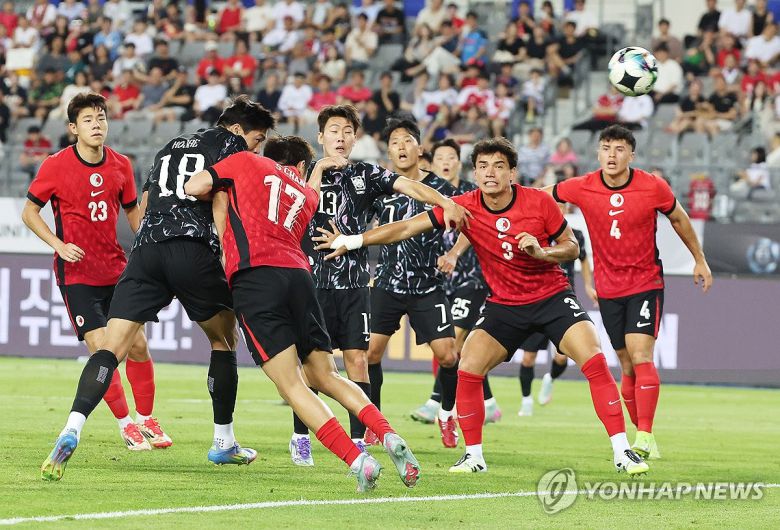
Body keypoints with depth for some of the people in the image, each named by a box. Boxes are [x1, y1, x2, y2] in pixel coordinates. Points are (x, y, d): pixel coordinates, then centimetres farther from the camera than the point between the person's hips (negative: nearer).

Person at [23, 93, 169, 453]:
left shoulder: (120, 166, 2)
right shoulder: (55, 166, -9)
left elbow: (132, 211, 16)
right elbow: (29, 213, -1)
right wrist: (59, 245, -14)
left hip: (116, 269, 4)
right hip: (76, 273, -4)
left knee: (137, 344, 2)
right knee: (101, 348, -12)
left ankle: (146, 419, 19)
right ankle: (125, 424, 1)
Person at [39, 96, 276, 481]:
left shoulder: (171, 147, 32)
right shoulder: (231, 144, 13)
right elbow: (221, 196, -3)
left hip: (146, 248, 5)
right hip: (194, 251, -5)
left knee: (111, 348, -6)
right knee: (224, 340, 18)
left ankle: (71, 431, -27)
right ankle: (223, 442, 22)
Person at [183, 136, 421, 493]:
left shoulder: (246, 162, 18)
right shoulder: (307, 194, 28)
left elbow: (193, 187, 14)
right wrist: (318, 170, 61)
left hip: (253, 276, -4)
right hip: (298, 275, 4)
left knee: (291, 385, -8)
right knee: (326, 377, 15)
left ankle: (356, 460, -21)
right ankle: (389, 437, -5)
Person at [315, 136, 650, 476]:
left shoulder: (539, 202, -14)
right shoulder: (465, 207, -12)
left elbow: (571, 247, -2)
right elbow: (407, 228, -9)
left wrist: (542, 252, -24)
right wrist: (351, 241, -11)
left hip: (552, 295, -2)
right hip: (504, 305, 2)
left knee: (594, 361, -18)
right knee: (468, 369, -13)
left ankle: (623, 453, -11)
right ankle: (474, 456, 3)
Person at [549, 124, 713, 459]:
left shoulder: (653, 187, -10)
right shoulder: (582, 188, -8)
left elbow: (678, 219, 8)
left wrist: (699, 260, 15)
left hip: (646, 284, -3)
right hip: (608, 289, 3)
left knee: (640, 357, -18)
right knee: (628, 367, 6)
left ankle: (644, 436, -22)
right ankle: (647, 440, 15)